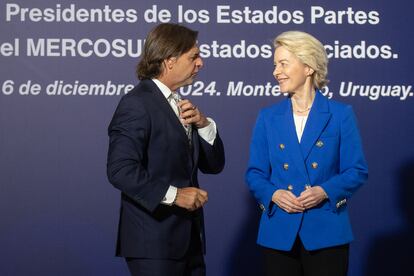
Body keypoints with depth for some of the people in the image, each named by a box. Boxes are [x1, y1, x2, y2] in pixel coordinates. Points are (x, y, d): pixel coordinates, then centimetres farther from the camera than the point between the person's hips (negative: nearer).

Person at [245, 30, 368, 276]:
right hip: (279, 234, 2)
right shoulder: (268, 117, 7)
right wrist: (273, 194, -12)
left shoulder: (340, 115, 0)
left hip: (326, 234, -2)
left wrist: (325, 191, -16)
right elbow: (255, 173, 7)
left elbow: (357, 171, 0)